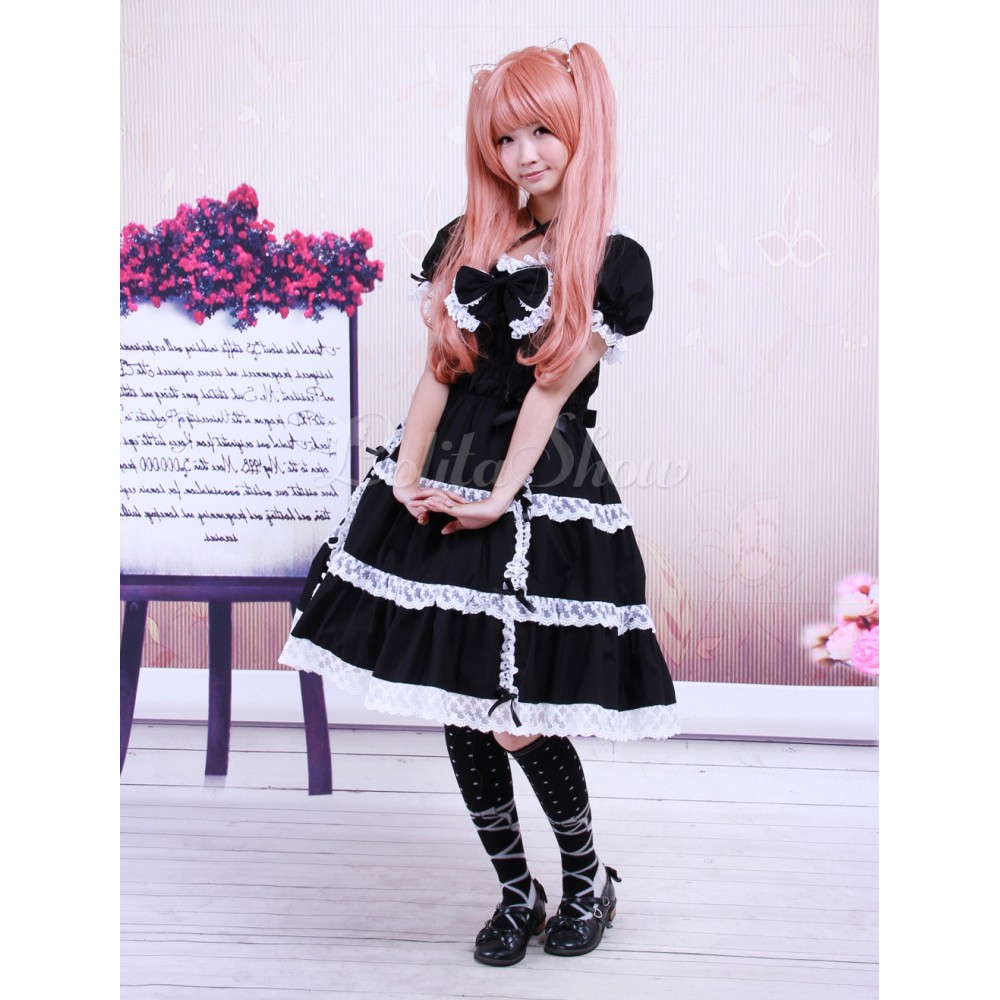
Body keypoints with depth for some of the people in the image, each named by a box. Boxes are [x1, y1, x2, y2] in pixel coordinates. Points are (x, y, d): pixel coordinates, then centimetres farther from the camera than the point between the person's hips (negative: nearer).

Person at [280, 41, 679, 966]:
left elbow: (550, 389, -9)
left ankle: (589, 882, 28)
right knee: (458, 712, 8)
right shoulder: (467, 240, 12)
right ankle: (517, 895, 30)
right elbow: (439, 371, 6)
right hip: (439, 483, 5)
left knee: (520, 722, -4)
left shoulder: (617, 266, -2)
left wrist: (498, 499, -12)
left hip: (544, 501, -4)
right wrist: (406, 478, -4)